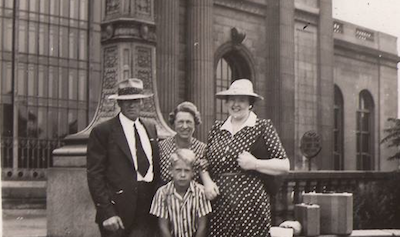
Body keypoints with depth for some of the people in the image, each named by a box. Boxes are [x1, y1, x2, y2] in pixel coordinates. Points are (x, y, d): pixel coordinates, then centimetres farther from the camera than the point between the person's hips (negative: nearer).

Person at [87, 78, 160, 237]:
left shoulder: (151, 129, 14)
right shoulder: (102, 132, -3)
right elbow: (95, 176, -7)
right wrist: (107, 213, -14)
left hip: (147, 212, 4)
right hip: (118, 211, -4)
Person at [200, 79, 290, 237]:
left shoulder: (262, 127, 3)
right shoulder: (217, 129, 14)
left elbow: (284, 166, 1)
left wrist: (255, 164, -13)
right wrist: (207, 181, 1)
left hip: (251, 206, -3)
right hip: (219, 208, 3)